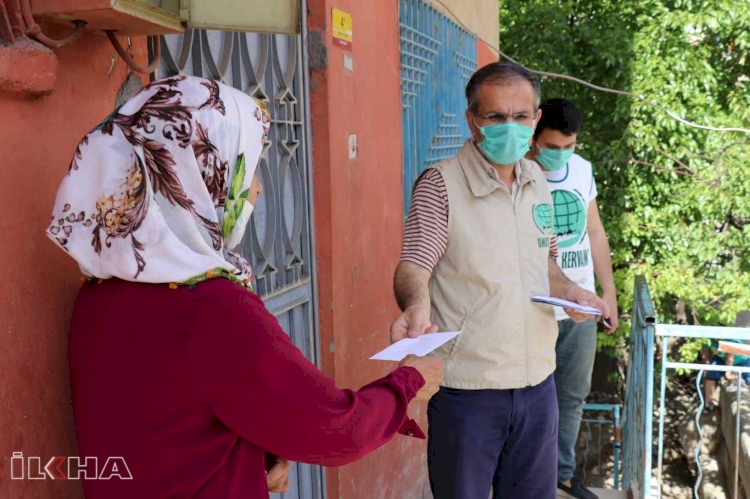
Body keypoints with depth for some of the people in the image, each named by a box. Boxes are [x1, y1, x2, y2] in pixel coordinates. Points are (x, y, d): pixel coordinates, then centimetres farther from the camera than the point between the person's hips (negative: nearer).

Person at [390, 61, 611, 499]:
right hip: (465, 387, -5)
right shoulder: (441, 183, -11)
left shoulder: (538, 180, 8)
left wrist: (567, 290, 0)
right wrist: (416, 305, -40)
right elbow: (414, 265, -18)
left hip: (537, 381, 6)